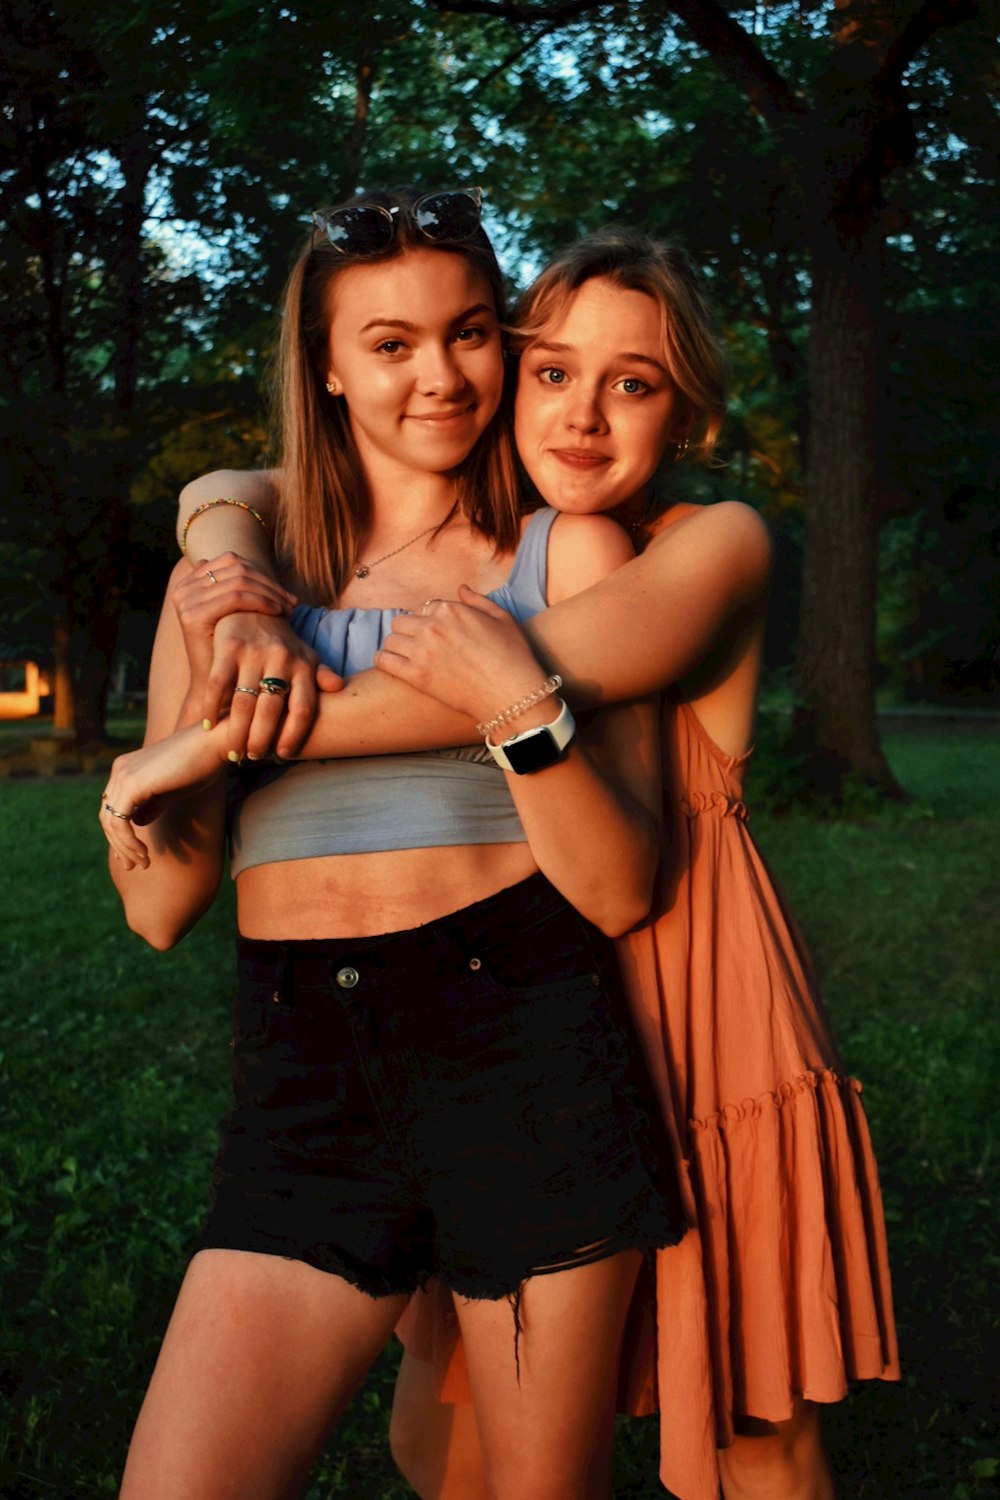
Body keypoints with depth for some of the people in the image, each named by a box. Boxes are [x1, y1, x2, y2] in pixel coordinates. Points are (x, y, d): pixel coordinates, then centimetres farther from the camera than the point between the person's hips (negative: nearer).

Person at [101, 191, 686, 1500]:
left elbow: (620, 891, -3)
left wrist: (521, 706, -18)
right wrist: (157, 779, -11)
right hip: (303, 1089, 2)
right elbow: (160, 909, 10)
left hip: (528, 1059, -1)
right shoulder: (237, 566, 10)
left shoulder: (569, 554, 4)